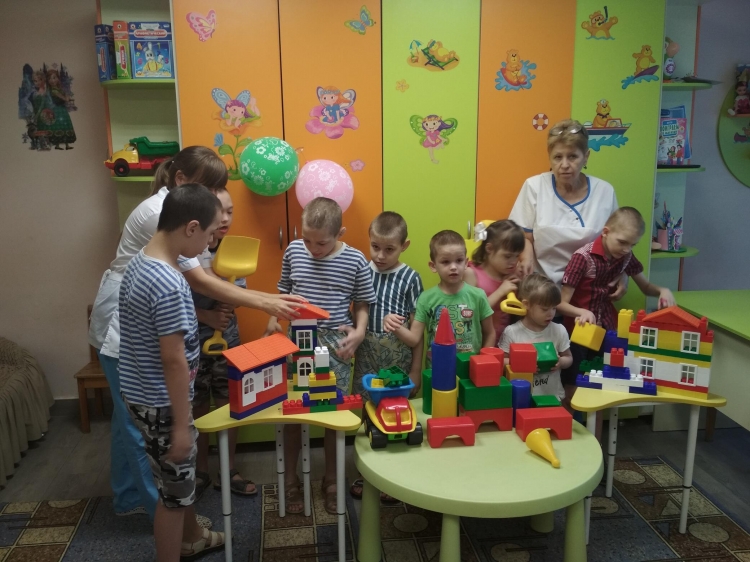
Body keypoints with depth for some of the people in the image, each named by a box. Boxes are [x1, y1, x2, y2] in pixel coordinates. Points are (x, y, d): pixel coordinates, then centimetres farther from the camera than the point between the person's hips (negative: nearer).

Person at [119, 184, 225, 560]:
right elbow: (173, 362, -25)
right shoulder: (169, 284, -29)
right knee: (173, 488, 9)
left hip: (143, 394, 10)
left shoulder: (140, 262, 2)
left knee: (181, 476, 27)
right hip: (160, 403, -10)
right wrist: (181, 424, -18)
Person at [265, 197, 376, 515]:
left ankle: (331, 480, 29)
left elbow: (363, 305, 1)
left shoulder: (355, 261, -8)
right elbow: (283, 292, 11)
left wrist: (359, 332, -15)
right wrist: (273, 320, -3)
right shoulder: (294, 251, -1)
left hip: (336, 346, -1)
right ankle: (290, 480, 27)